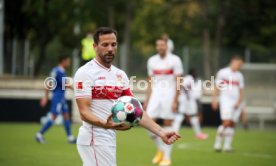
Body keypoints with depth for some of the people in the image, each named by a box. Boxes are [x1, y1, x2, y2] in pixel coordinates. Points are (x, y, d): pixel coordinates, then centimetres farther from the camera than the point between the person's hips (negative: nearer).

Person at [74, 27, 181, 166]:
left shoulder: (120, 75, 13)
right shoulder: (85, 72, -10)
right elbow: (84, 112, -18)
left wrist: (160, 132, -1)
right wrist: (105, 124, -37)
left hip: (109, 138, 8)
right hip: (95, 139, -8)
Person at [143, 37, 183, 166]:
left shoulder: (174, 60, -4)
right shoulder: (152, 61, 10)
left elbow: (178, 82, -6)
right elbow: (150, 82, 15)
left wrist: (175, 101, -12)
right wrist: (147, 100, 10)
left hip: (169, 94, -4)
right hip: (155, 94, 4)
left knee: (168, 124, -1)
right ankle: (160, 149, 17)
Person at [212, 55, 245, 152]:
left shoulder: (239, 76, 14)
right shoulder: (222, 73, 2)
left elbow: (241, 91, 14)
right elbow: (217, 87, 4)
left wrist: (239, 102, -1)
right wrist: (214, 100, -2)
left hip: (236, 103, 5)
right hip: (226, 100, -4)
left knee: (232, 124, 2)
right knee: (226, 122, -16)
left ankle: (227, 145, 7)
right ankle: (218, 143, -4)